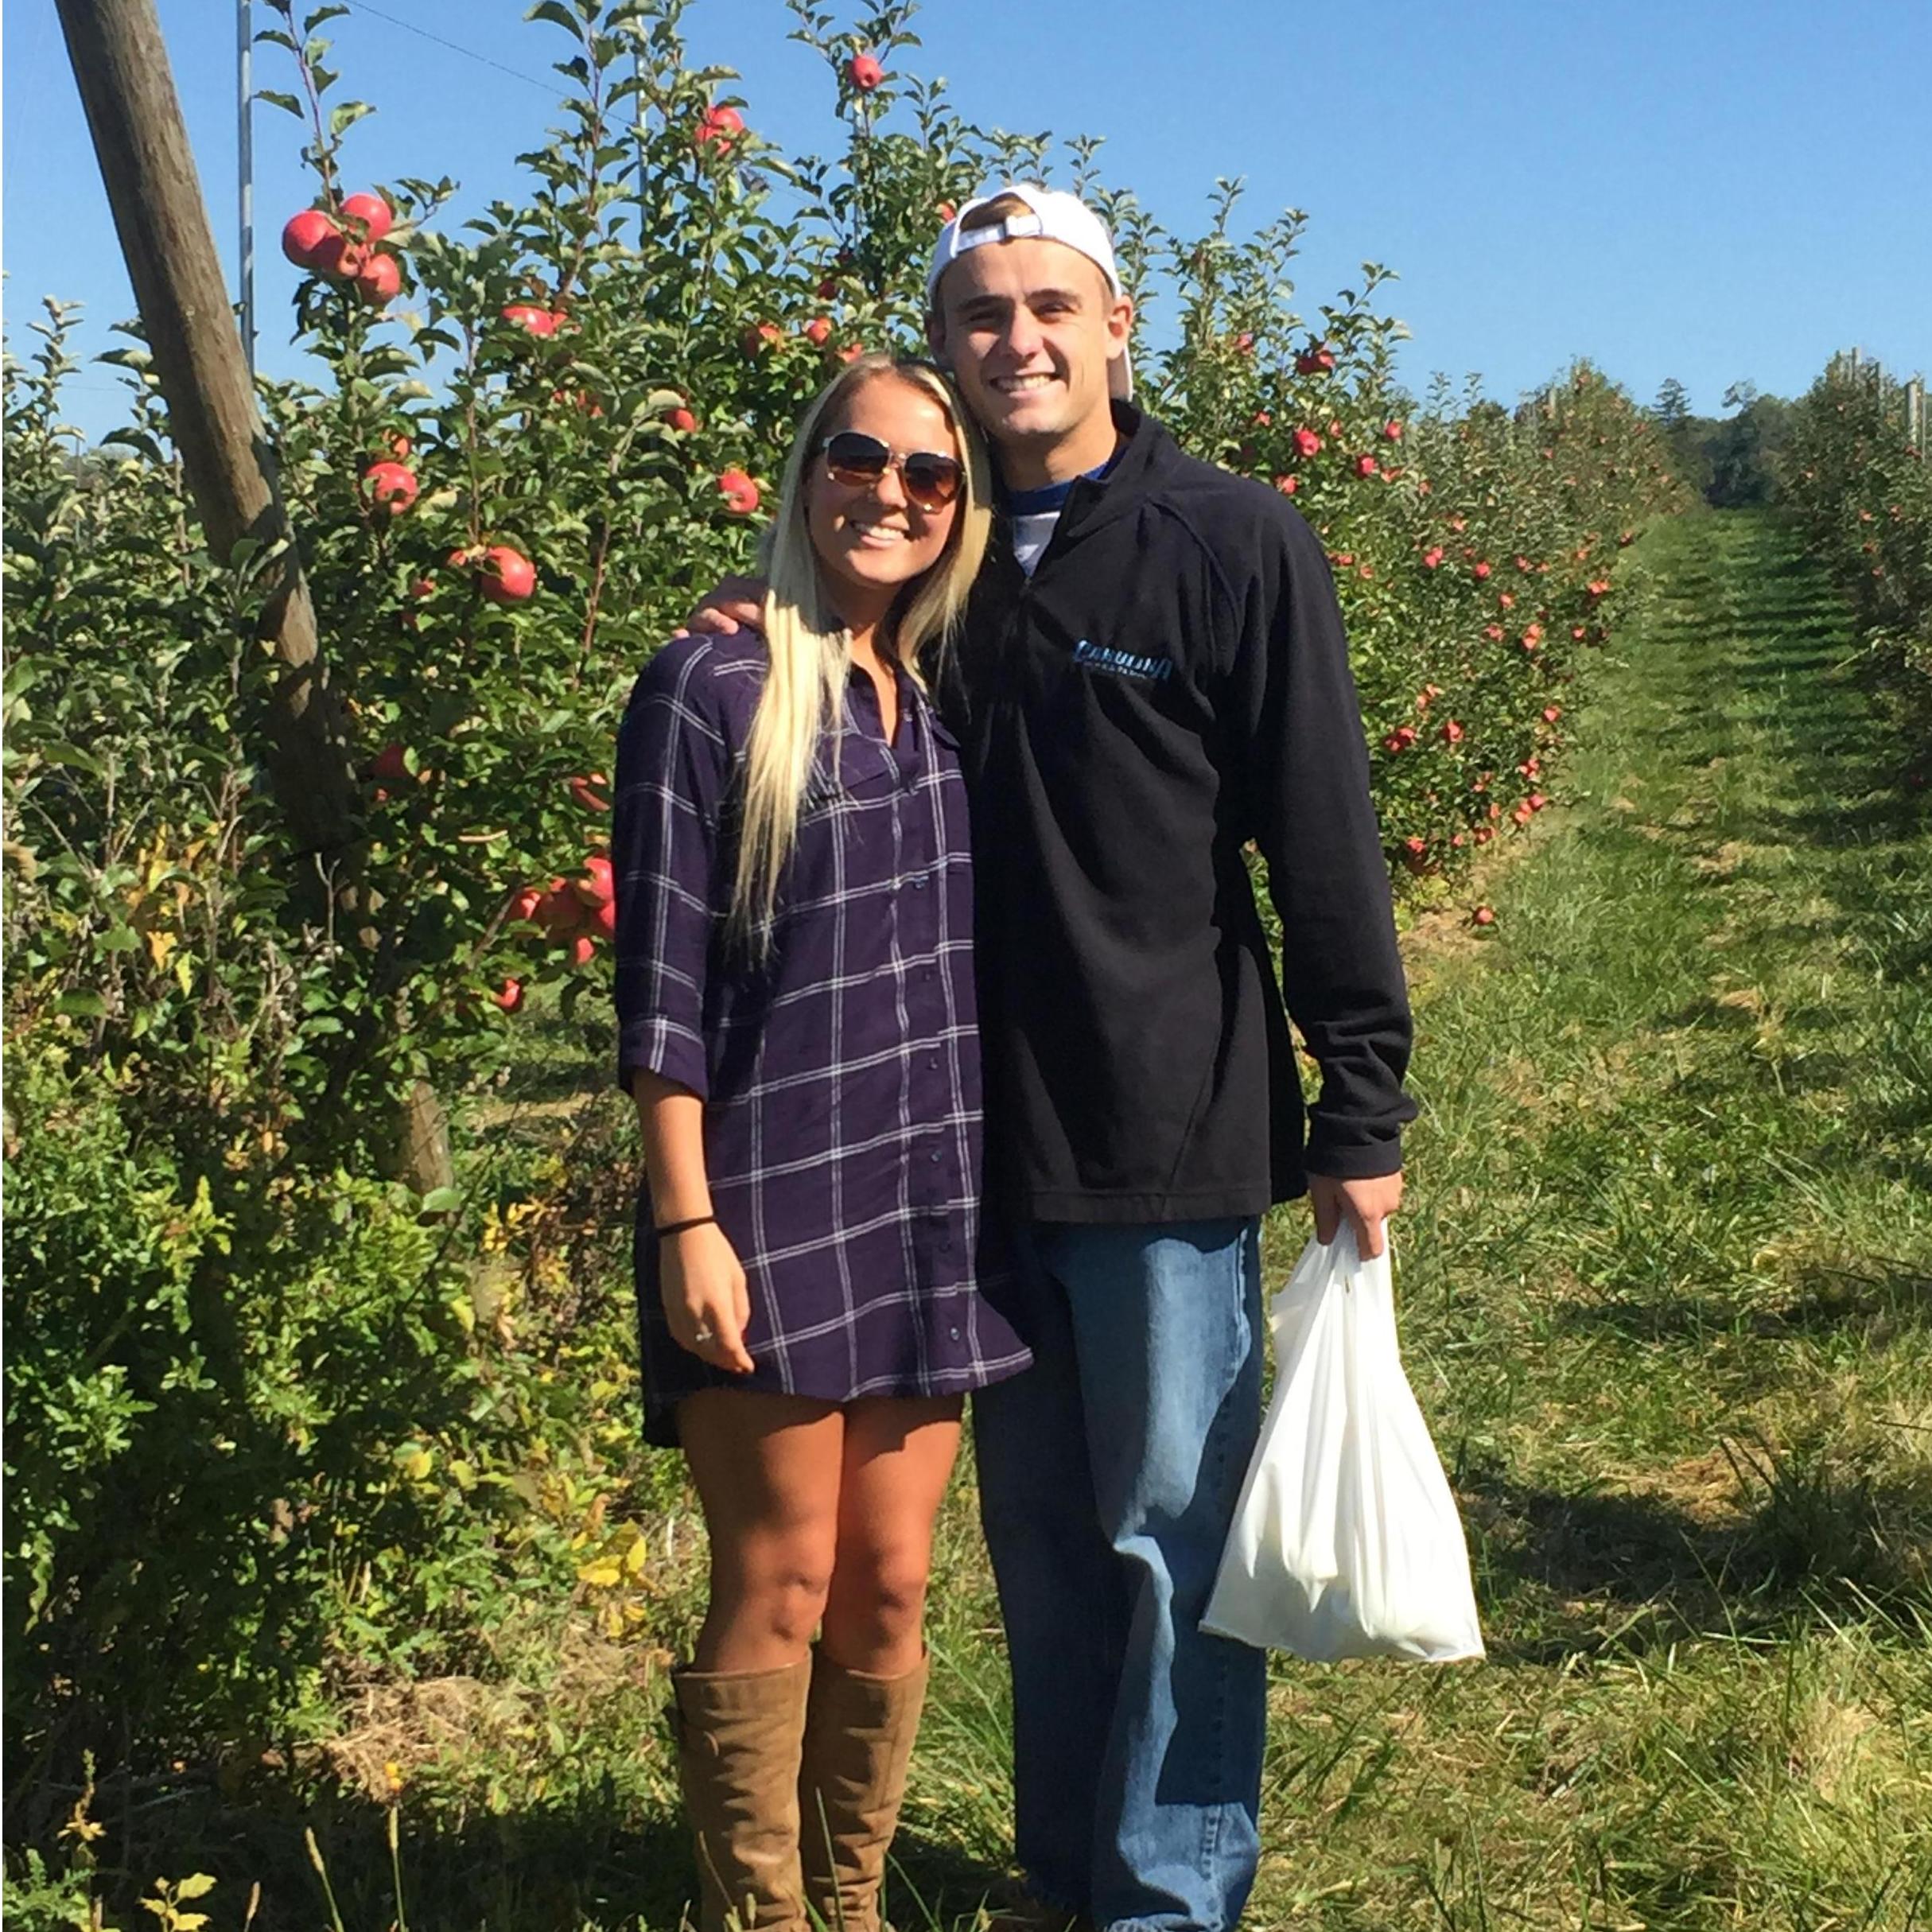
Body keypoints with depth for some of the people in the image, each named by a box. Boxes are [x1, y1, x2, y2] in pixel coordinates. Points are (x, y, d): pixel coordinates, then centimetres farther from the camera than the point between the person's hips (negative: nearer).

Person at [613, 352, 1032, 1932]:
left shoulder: (944, 703, 10)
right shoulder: (712, 690, -6)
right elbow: (661, 980, -9)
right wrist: (687, 1221, -13)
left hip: (926, 1204, 5)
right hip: (771, 1206, -5)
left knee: (890, 1591, 11)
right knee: (778, 1587, 2)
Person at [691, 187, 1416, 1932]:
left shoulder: (1237, 544, -6)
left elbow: (1327, 850, -7)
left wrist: (1362, 1117, -8)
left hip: (1174, 1139, -5)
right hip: (990, 1146, 5)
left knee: (1174, 1532, 5)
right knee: (1040, 1531, 16)